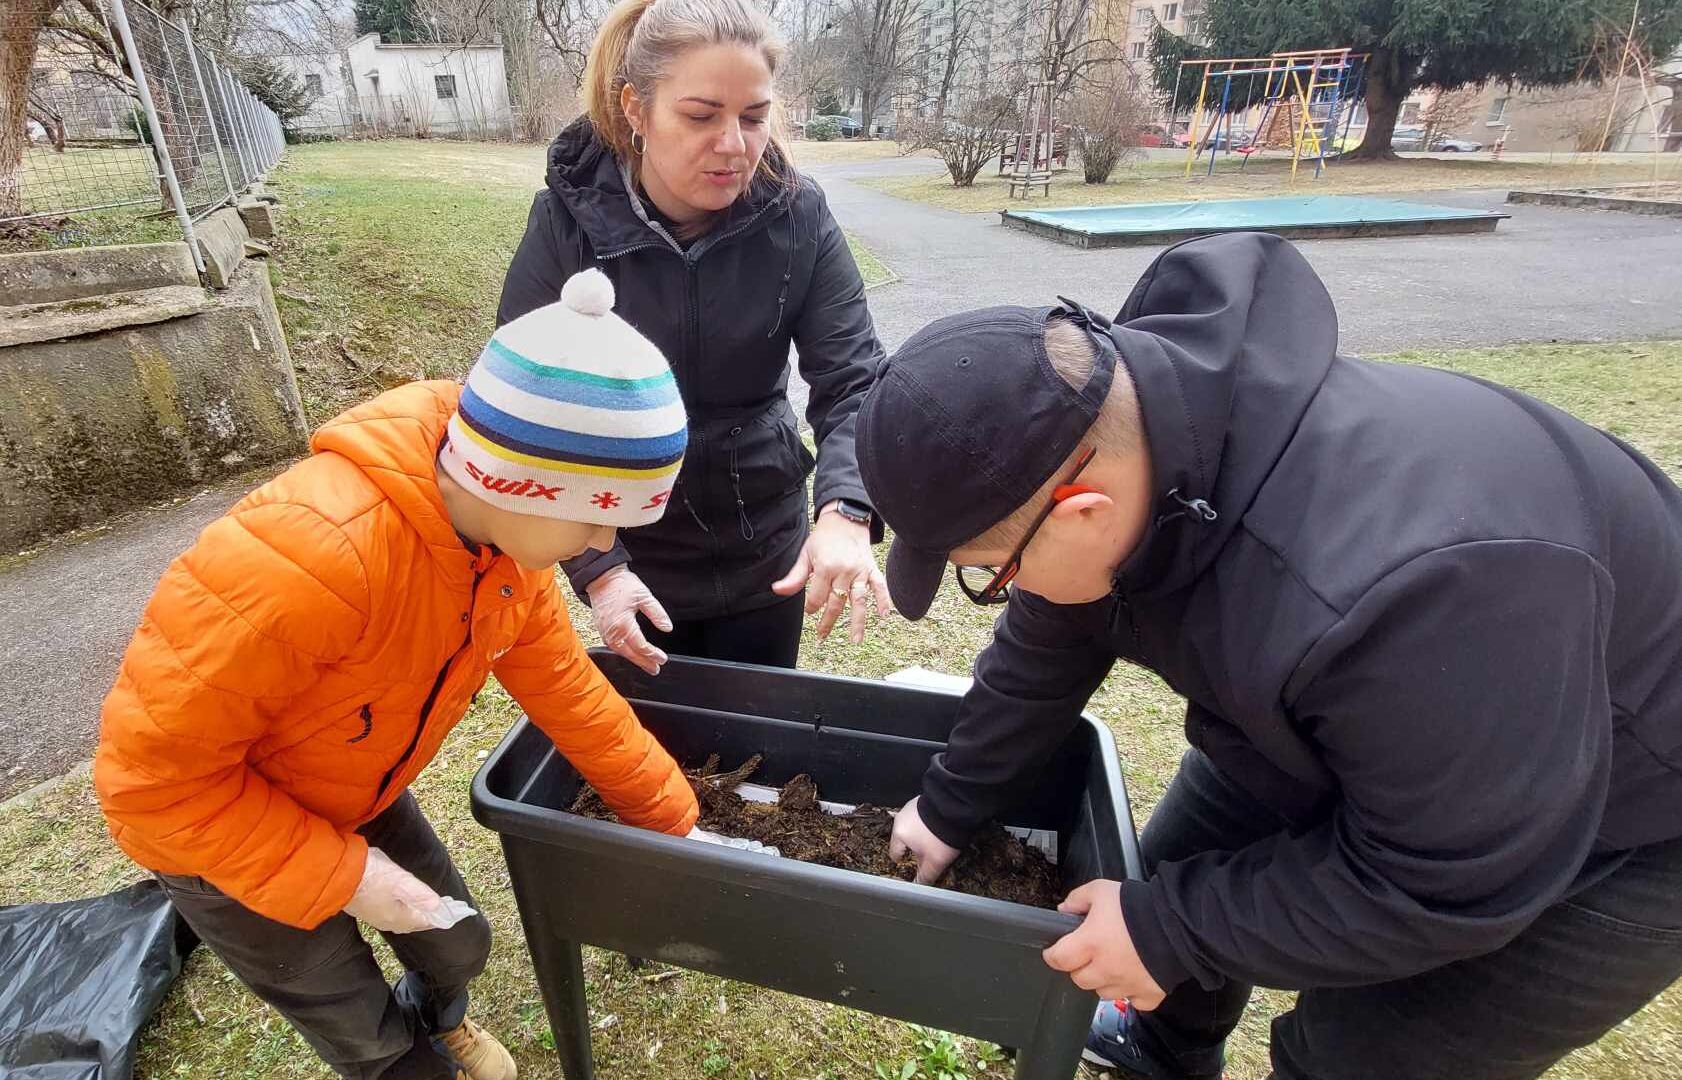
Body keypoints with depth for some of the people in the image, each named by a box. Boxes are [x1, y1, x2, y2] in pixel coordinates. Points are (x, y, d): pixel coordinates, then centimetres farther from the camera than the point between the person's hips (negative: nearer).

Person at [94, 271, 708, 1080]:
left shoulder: (507, 529, -19)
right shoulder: (303, 556, -43)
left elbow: (563, 684, -8)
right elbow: (150, 768, -30)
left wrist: (671, 817, -4)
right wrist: (339, 877, -26)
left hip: (357, 796, 6)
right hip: (209, 826, -5)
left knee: (460, 945, 20)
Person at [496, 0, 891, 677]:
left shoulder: (796, 215, -12)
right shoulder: (567, 222, -15)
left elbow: (852, 381, -16)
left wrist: (846, 509, -35)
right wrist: (594, 565, -22)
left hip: (766, 553, 1)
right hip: (633, 559, 0)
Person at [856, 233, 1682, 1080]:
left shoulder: (1410, 589, -46)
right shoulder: (1102, 433, -21)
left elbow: (1439, 885, -29)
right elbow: (1041, 659, -6)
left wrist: (1171, 932, -21)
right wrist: (950, 808, 3)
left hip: (1611, 820, -6)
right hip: (1343, 727, 6)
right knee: (1174, 873, 15)